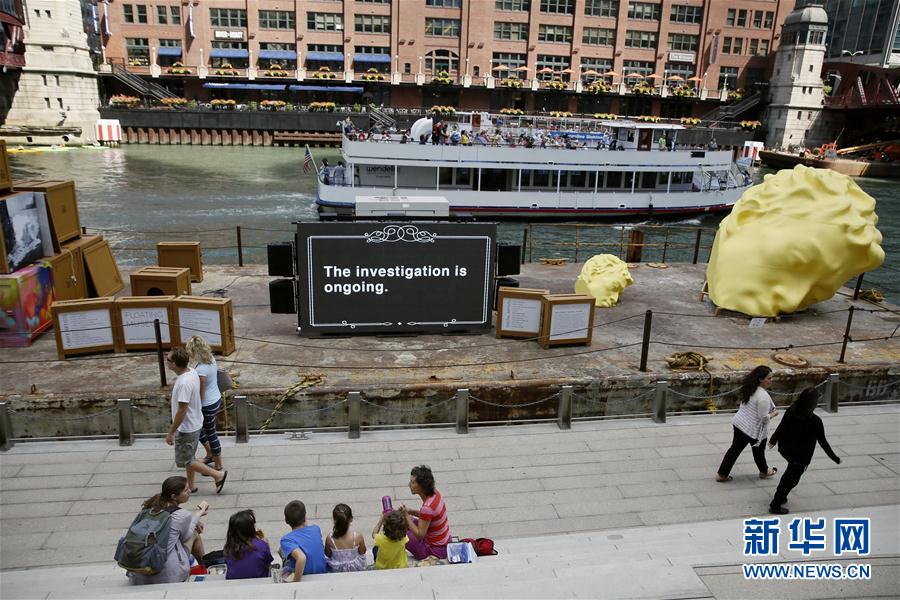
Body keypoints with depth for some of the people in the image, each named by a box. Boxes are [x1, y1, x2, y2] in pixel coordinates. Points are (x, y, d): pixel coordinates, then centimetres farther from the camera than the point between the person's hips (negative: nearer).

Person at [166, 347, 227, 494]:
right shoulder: (191, 372, -2)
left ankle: (218, 474, 8)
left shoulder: (184, 383, -31)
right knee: (188, 458, 22)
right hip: (193, 424, 10)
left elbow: (182, 411, -29)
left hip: (186, 428, -9)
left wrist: (171, 432, -20)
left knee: (184, 461, 6)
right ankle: (190, 486, 36)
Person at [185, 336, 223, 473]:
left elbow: (200, 394, -23)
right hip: (216, 399, 9)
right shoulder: (211, 359, -4)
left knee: (211, 434, 9)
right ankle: (210, 454, 42)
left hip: (208, 405, -9)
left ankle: (218, 465, 27)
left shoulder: (200, 370, -30)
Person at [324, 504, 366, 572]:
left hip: (336, 571, 1)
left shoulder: (329, 538, -26)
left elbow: (328, 555, -8)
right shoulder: (358, 537, -28)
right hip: (355, 569, -1)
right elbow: (362, 552, -9)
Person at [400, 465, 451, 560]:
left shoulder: (427, 507, -30)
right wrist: (410, 511, -1)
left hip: (436, 550, -8)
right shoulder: (434, 493, -6)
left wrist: (406, 516, -18)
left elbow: (419, 535, -22)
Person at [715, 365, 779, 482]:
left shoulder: (750, 389, 1)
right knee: (759, 451, 19)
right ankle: (764, 471, 46)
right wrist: (774, 413, -3)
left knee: (735, 448, 15)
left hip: (739, 423, 7)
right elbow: (764, 418, -23)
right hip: (753, 430, -7)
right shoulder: (764, 396, -25)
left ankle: (721, 474, 18)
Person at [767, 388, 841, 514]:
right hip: (801, 456, -5)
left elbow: (781, 427, 3)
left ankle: (780, 496, 39)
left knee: (790, 472, 30)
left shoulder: (790, 410, -10)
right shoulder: (815, 421, -25)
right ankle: (775, 506, 19)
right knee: (791, 480, 12)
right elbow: (823, 442, -15)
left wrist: (773, 440, 20)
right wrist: (835, 458, -1)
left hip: (785, 450, 5)